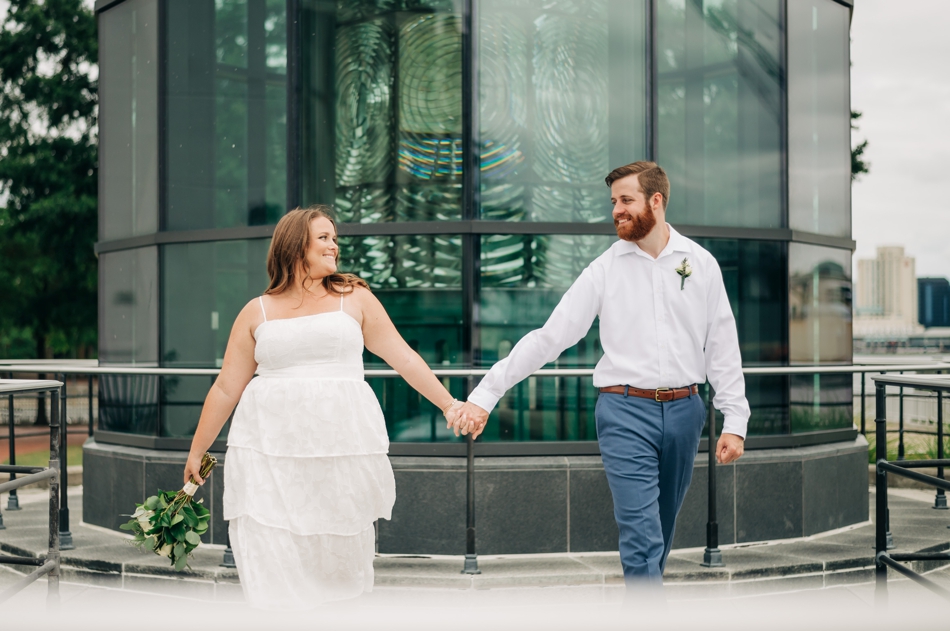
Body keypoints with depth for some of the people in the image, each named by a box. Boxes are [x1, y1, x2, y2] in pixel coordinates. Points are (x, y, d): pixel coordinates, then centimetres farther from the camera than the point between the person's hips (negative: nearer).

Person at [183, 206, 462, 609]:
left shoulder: (354, 298, 10)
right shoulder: (257, 313, 9)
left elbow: (403, 357, 11)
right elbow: (226, 389, 13)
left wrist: (450, 406, 8)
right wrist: (197, 451, 15)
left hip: (343, 445, 0)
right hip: (270, 449, 0)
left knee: (339, 557, 5)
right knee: (271, 561, -5)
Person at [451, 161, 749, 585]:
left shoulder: (701, 263, 5)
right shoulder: (606, 269, 0)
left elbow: (722, 347, 6)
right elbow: (548, 337, -3)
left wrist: (734, 421, -1)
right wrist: (485, 395, -8)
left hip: (683, 408, 2)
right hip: (625, 410, -2)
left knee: (661, 531, 13)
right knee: (642, 537, -10)